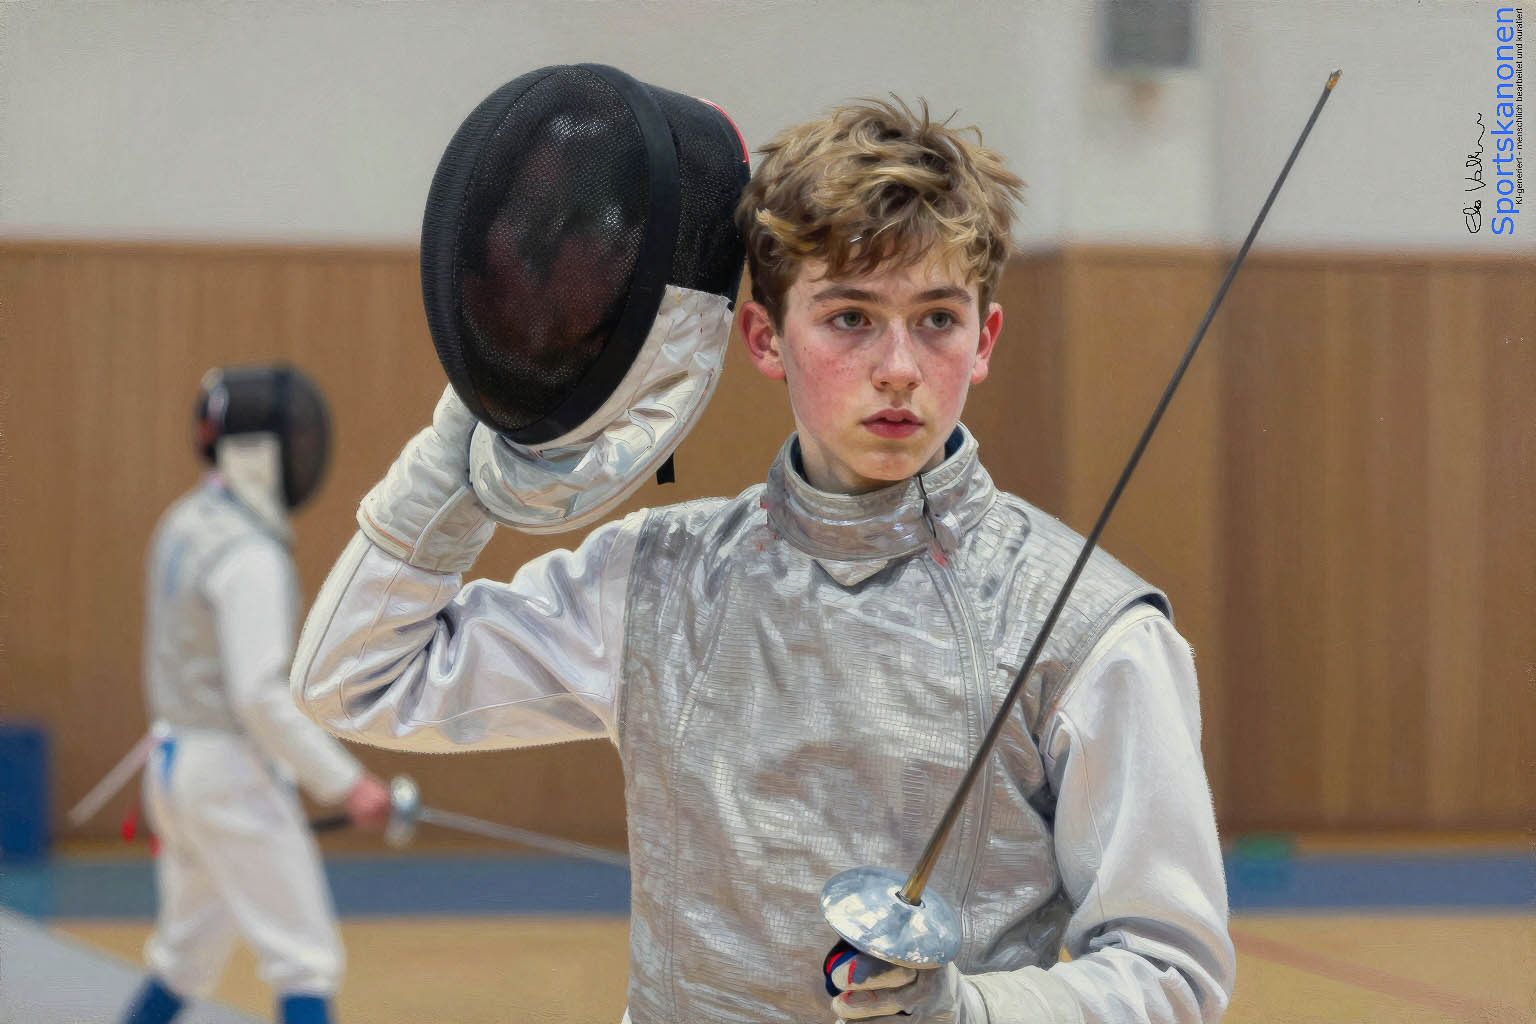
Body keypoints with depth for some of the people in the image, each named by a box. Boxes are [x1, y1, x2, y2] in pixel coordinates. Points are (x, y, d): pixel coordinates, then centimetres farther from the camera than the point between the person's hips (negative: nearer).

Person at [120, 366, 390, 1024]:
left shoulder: (184, 526, 10)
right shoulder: (250, 557, -21)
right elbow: (260, 697, -27)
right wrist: (346, 784, -24)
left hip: (176, 765, 9)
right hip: (234, 777, -9)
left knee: (189, 960, 20)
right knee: (308, 963, -5)